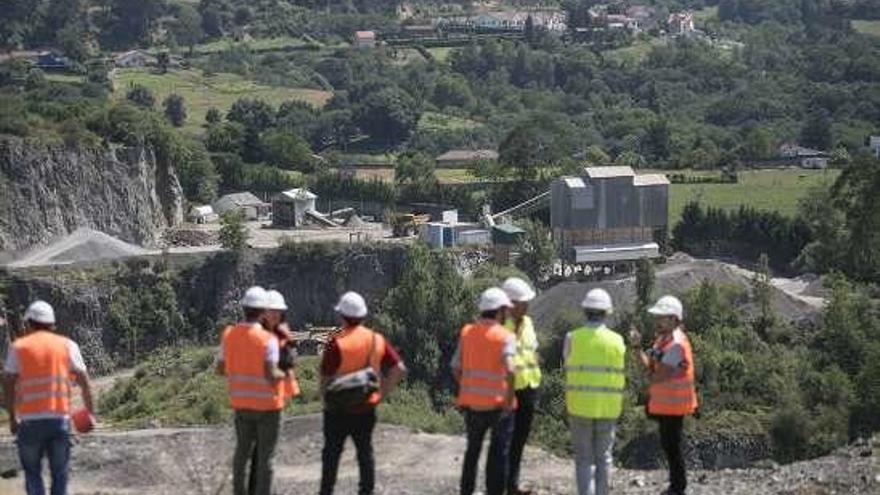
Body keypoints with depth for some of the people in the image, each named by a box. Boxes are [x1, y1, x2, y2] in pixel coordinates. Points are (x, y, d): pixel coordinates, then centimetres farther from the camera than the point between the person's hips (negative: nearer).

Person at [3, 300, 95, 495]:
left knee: (32, 472, 9)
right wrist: (90, 411, 9)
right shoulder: (67, 345, 7)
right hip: (60, 418, 1)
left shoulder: (19, 347, 3)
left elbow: (9, 384, 1)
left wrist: (12, 417, 10)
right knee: (60, 473, 11)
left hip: (30, 420, -1)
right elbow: (83, 380, 2)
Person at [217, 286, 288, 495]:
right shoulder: (268, 339, -19)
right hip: (267, 404, -5)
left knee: (242, 449, 20)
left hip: (241, 403, 5)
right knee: (265, 455, 4)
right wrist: (283, 375, -5)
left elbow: (221, 368, 4)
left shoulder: (229, 334, -4)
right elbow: (271, 375, -25)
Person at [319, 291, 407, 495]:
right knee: (365, 452, 12)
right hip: (367, 408, 4)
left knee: (331, 453, 6)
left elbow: (325, 379, -13)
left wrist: (326, 401, 4)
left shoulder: (337, 343, -16)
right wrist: (382, 393, 4)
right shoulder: (377, 340, -1)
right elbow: (399, 369, -1)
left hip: (339, 409, -4)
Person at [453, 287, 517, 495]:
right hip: (498, 404, -5)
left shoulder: (467, 332, 2)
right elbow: (510, 370, -26)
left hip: (471, 402, 5)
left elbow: (456, 368, 4)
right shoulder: (506, 336, -11)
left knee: (472, 450, 20)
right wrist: (509, 399, -17)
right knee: (499, 453, 8)